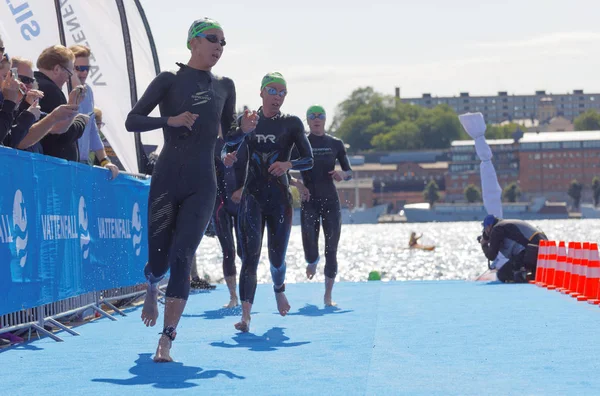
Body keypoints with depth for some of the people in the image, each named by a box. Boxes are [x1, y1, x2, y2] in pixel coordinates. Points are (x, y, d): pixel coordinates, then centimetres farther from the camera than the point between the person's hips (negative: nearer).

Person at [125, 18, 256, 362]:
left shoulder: (224, 86, 12)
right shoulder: (169, 80, 1)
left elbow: (228, 133, 22)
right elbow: (132, 121, -2)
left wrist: (245, 128, -1)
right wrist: (169, 120, -17)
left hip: (202, 185, 1)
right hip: (167, 180, -1)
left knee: (181, 256, -12)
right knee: (159, 255, 3)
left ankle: (166, 342, -15)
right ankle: (152, 290, 42)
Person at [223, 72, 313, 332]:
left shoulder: (291, 123, 2)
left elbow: (309, 160, -3)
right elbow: (227, 145, 15)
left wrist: (288, 164, -22)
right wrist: (227, 157, -8)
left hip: (280, 198, 0)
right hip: (252, 196, 0)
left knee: (277, 258, 8)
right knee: (250, 256, -14)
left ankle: (279, 289, 44)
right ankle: (245, 315, -22)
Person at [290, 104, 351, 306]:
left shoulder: (335, 144, 7)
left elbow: (349, 172, 10)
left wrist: (342, 174, -13)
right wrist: (297, 184, -17)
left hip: (331, 200, 1)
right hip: (309, 201, -1)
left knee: (331, 248, -2)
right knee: (309, 245, -13)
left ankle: (328, 295, 7)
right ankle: (312, 262, 26)